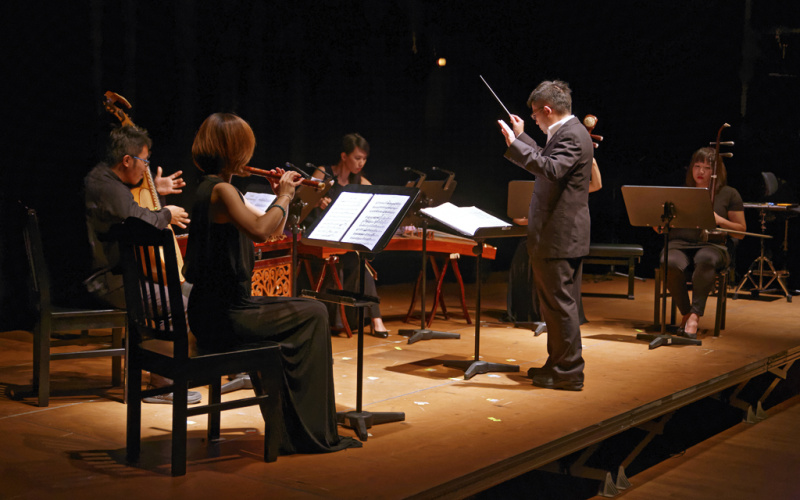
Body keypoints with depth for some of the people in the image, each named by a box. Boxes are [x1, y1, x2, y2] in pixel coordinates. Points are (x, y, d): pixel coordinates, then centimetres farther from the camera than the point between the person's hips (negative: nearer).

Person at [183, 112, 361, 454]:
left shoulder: (212, 188, 15)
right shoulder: (221, 189, -16)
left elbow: (267, 228, 22)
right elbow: (261, 231, -34)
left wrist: (281, 195, 10)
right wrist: (284, 197, -17)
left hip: (212, 310, 10)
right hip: (224, 316, -10)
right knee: (313, 314, 1)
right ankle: (312, 434, 8)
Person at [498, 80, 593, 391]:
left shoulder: (571, 135, -17)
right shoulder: (566, 133, 17)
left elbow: (551, 169, -34)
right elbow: (547, 159, 34)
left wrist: (514, 144, -32)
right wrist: (521, 137, 35)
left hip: (559, 238, -11)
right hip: (562, 235, 11)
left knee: (560, 304, -4)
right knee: (557, 304, 17)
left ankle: (569, 372, 3)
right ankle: (559, 364, 28)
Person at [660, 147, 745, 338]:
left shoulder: (729, 194, 13)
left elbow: (741, 232, 9)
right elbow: (660, 228, 17)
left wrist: (719, 220, -8)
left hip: (712, 245, -2)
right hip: (679, 243, 2)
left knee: (705, 260, -40)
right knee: (670, 264, -36)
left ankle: (694, 315, -41)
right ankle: (686, 313, -18)